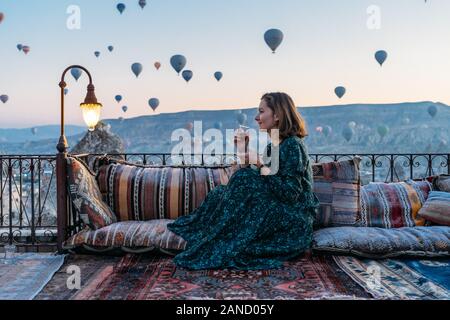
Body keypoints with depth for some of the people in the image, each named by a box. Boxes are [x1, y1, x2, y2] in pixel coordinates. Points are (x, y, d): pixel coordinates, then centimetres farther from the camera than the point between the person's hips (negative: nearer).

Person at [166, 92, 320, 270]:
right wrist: (247, 152, 1)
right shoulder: (274, 145, 11)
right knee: (222, 193, -1)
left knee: (243, 178, -23)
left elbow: (290, 193, -22)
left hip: (295, 220, -9)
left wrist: (261, 165, -22)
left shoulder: (293, 144, -15)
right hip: (279, 211, 9)